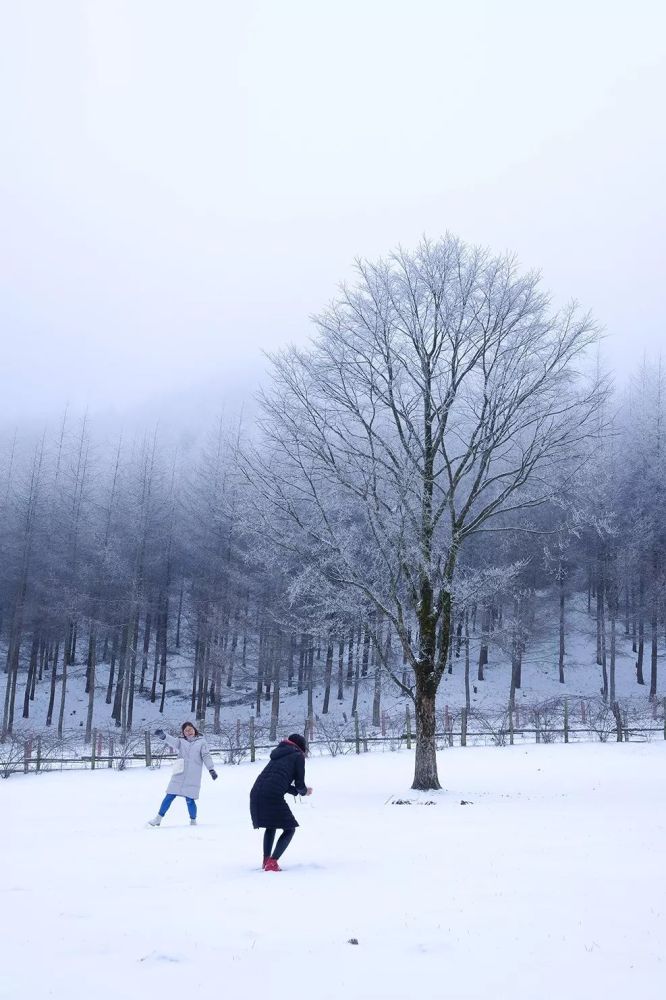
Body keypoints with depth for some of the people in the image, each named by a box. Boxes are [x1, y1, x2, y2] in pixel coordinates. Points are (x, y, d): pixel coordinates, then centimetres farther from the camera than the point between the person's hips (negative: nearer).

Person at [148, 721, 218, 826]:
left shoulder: (201, 742, 6)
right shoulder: (181, 741, 8)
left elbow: (206, 756, 1)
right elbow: (172, 741, -11)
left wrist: (211, 769, -11)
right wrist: (163, 736, -33)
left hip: (193, 777, -2)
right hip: (179, 776, 2)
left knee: (190, 800, -4)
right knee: (169, 796, 1)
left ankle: (193, 820, 17)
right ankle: (158, 819, 13)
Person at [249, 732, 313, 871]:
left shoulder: (279, 755, 30)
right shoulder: (298, 756, 9)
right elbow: (300, 784, 7)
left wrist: (297, 791, 34)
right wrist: (304, 791, 29)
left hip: (256, 794, 7)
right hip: (273, 797, -7)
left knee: (271, 826, 29)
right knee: (289, 829, 7)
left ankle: (266, 860, 22)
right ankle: (272, 863, -5)